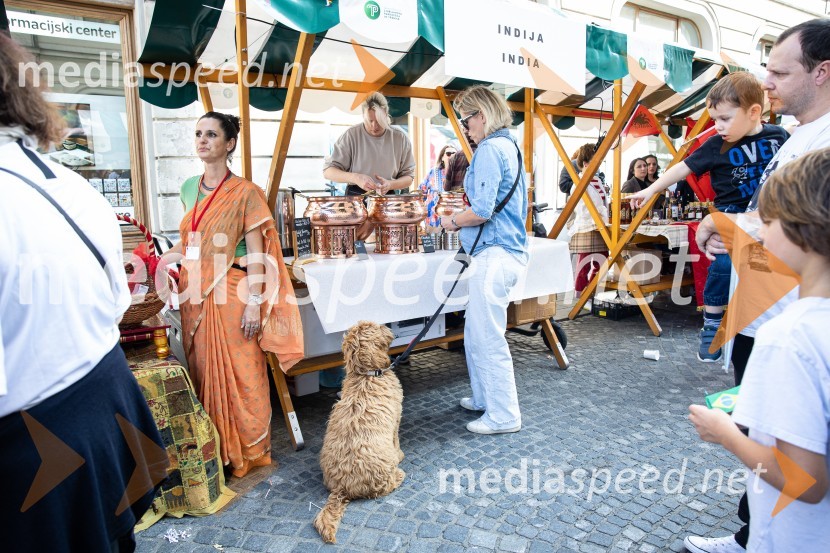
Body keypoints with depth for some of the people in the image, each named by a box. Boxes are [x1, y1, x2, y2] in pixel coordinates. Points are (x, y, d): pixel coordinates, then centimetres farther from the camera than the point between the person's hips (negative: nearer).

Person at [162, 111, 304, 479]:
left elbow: (255, 253, -11)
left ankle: (248, 451, 17)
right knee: (202, 372, 13)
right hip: (195, 295, 6)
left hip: (231, 295, -6)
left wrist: (254, 304, -16)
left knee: (240, 375, 0)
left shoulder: (245, 193, -7)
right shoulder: (189, 188, 11)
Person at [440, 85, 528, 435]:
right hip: (507, 249, 10)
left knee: (489, 339, -1)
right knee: (476, 335, 19)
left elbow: (482, 209, -21)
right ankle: (484, 398, 33)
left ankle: (504, 416, 11)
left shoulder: (490, 149, -12)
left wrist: (453, 221, -3)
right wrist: (462, 221, 19)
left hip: (495, 254, -10)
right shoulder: (509, 146, 19)